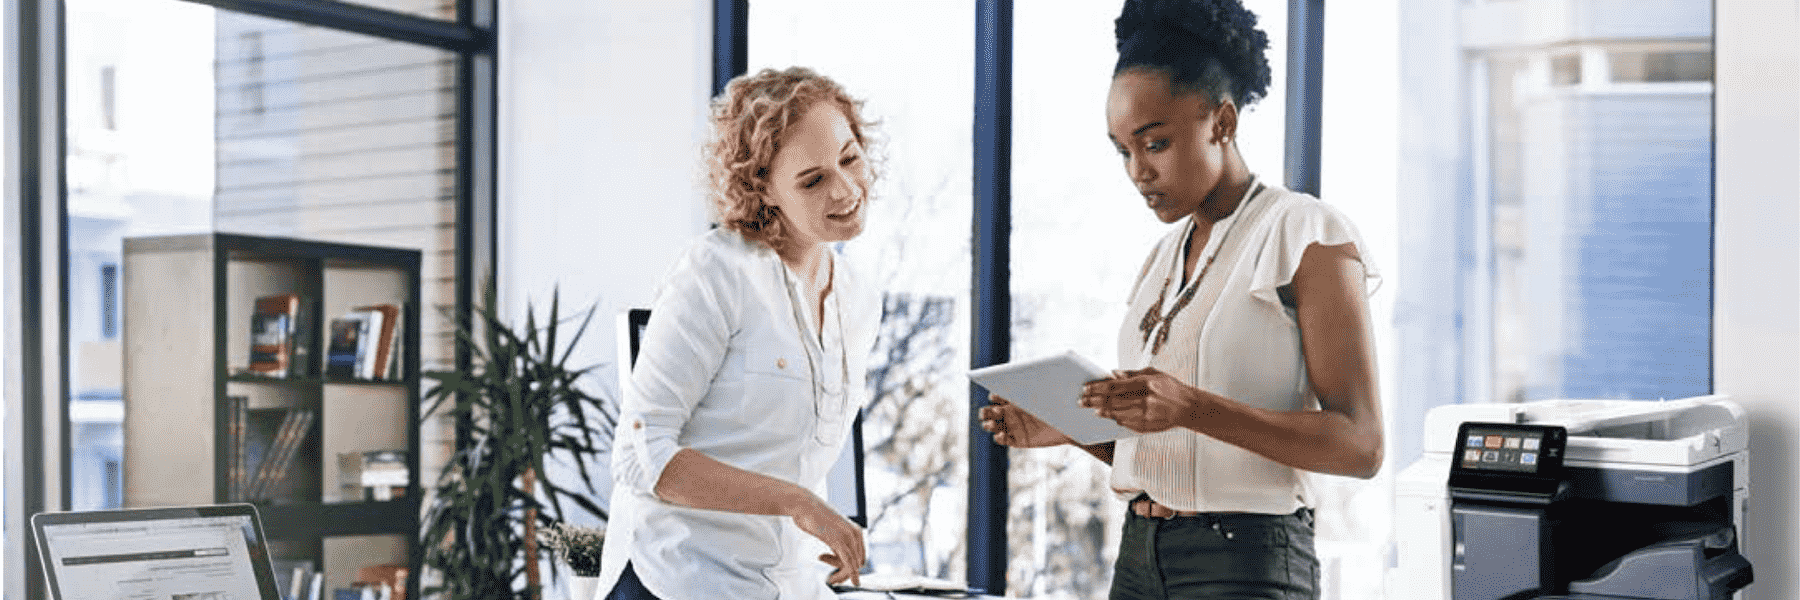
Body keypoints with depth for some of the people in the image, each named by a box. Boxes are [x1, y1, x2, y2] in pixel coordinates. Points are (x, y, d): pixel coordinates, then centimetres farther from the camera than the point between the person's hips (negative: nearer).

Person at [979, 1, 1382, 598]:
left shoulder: (1309, 235, -6)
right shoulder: (1163, 257, 15)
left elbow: (1360, 445, -15)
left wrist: (1190, 407, -25)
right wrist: (1067, 426, -2)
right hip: (1140, 551, 6)